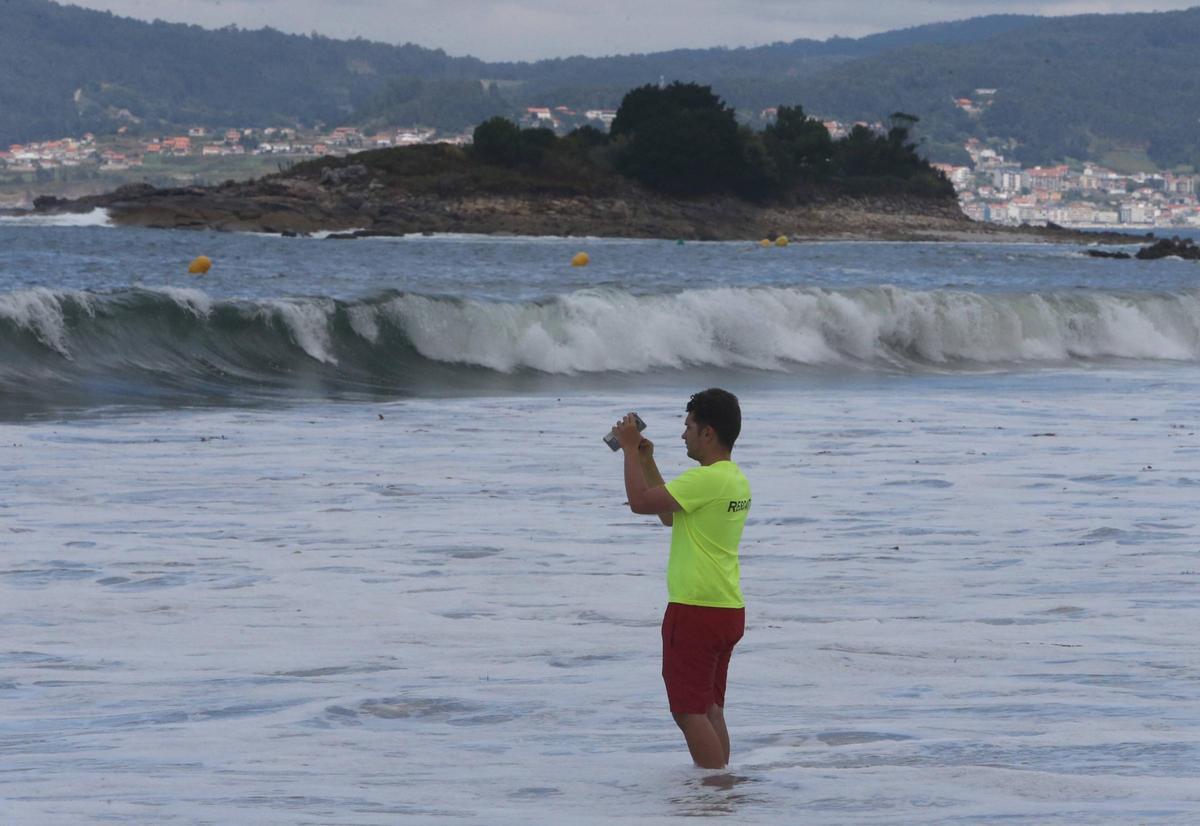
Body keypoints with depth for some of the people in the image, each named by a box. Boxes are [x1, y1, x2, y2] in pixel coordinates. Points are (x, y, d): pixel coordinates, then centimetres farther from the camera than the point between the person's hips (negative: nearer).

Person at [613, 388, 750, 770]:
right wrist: (647, 461, 22)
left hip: (695, 610, -10)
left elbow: (641, 502, -19)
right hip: (729, 610, 10)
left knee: (689, 711, -5)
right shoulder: (736, 480, 13)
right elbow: (669, 515, 23)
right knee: (710, 709, 17)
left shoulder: (705, 480, -19)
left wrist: (631, 449, -7)